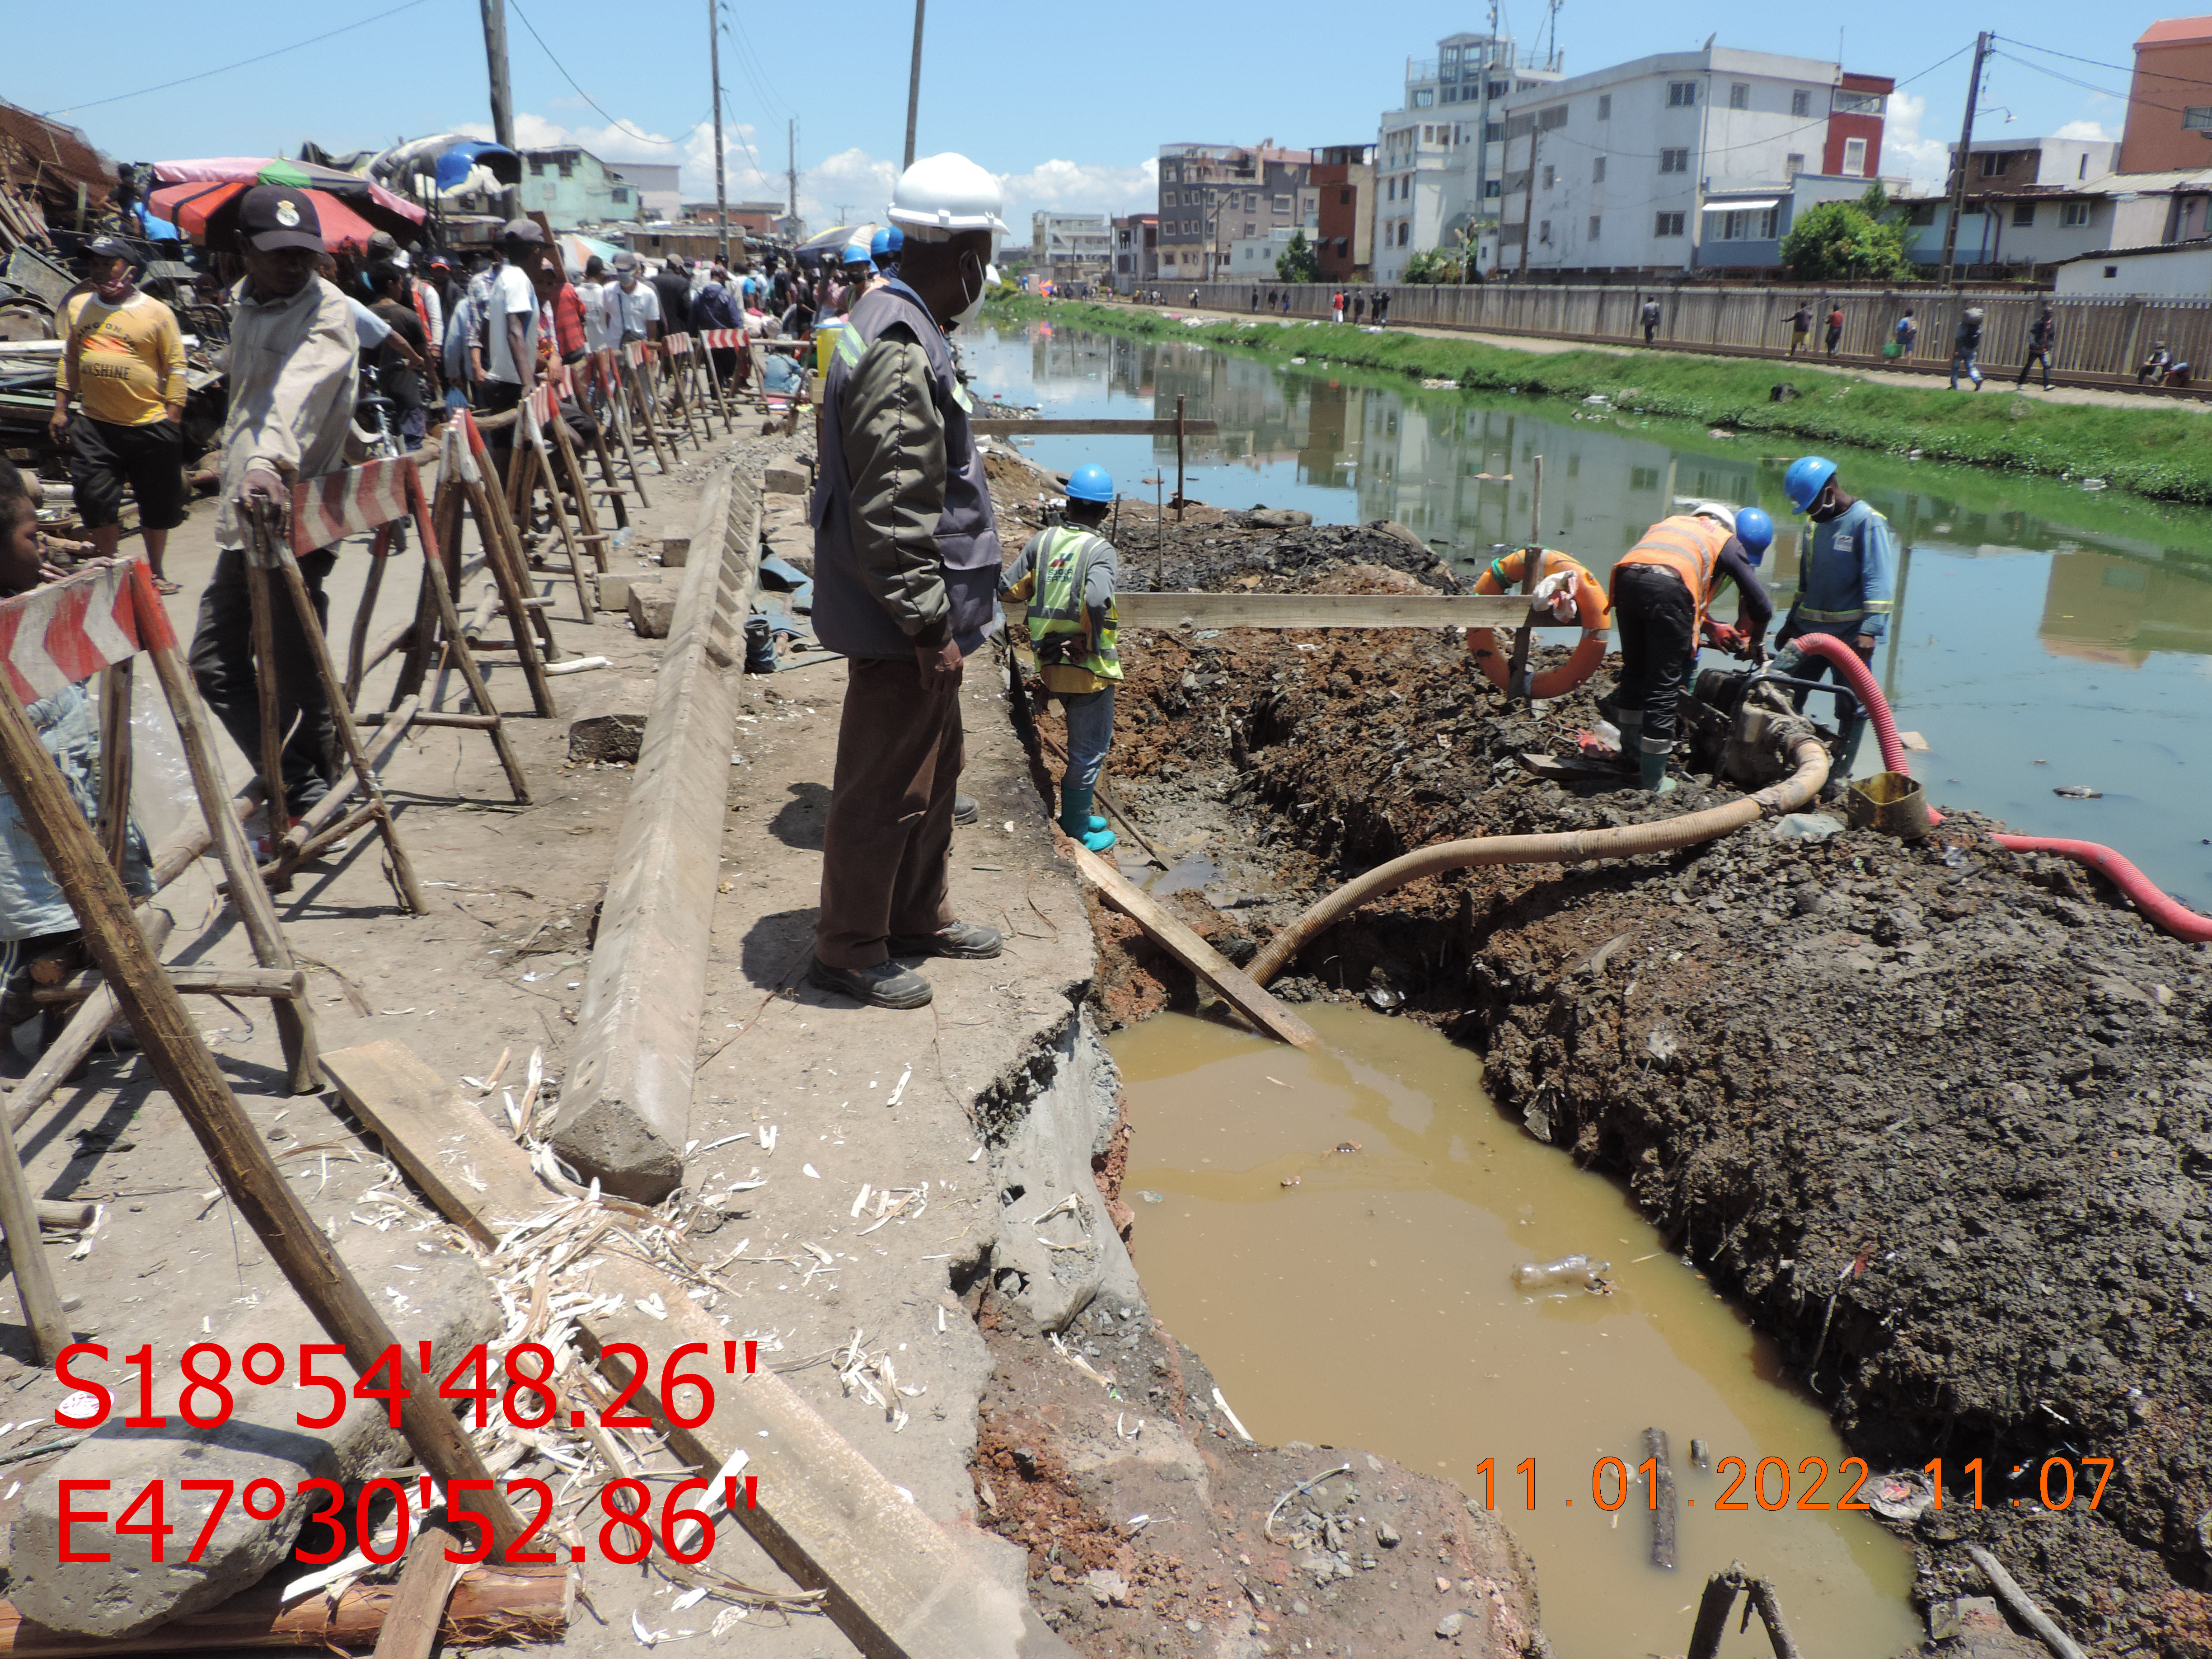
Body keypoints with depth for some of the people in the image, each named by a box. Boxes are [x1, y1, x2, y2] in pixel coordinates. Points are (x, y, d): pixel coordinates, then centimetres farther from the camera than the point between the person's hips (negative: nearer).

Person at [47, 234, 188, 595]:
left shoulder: (157, 313, 0)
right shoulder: (77, 307, 11)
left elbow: (176, 367, 0)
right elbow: (68, 361, 17)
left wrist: (173, 417, -7)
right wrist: (60, 409, 12)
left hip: (150, 426, -3)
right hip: (95, 425, 3)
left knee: (157, 508, 7)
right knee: (96, 503, -3)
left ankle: (155, 571, 25)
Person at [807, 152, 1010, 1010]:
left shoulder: (897, 325, 12)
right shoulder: (899, 356, -23)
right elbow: (890, 517, -26)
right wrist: (931, 626, -21)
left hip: (917, 614, 11)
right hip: (900, 625, -11)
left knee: (932, 770, 21)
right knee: (884, 787, 3)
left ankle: (919, 915, 37)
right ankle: (849, 948, 18)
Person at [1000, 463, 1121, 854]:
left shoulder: (1042, 540, 1)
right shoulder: (1100, 550, -16)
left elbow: (1008, 589, 1)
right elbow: (1097, 600, -33)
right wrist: (1091, 641, -18)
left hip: (1051, 663, 7)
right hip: (1088, 666, -6)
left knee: (1082, 743, 24)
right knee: (1089, 750, 9)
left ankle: (1076, 816, 36)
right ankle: (1077, 831, 19)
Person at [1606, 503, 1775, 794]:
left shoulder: (1673, 521, 39)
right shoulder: (1728, 542, 25)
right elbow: (1762, 607, 24)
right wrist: (1753, 645, 43)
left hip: (1626, 576, 5)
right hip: (1669, 586, -5)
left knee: (1634, 670, 23)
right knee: (1665, 685, 3)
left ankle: (1631, 751, 38)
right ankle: (1653, 781, 7)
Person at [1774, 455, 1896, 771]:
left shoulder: (1868, 522, -10)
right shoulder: (1819, 524, 15)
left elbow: (1878, 583, -17)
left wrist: (1870, 631, -26)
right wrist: (1791, 623, 23)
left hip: (1850, 637, -7)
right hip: (1808, 630, 7)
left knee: (1851, 708, 0)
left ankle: (1841, 774, 8)